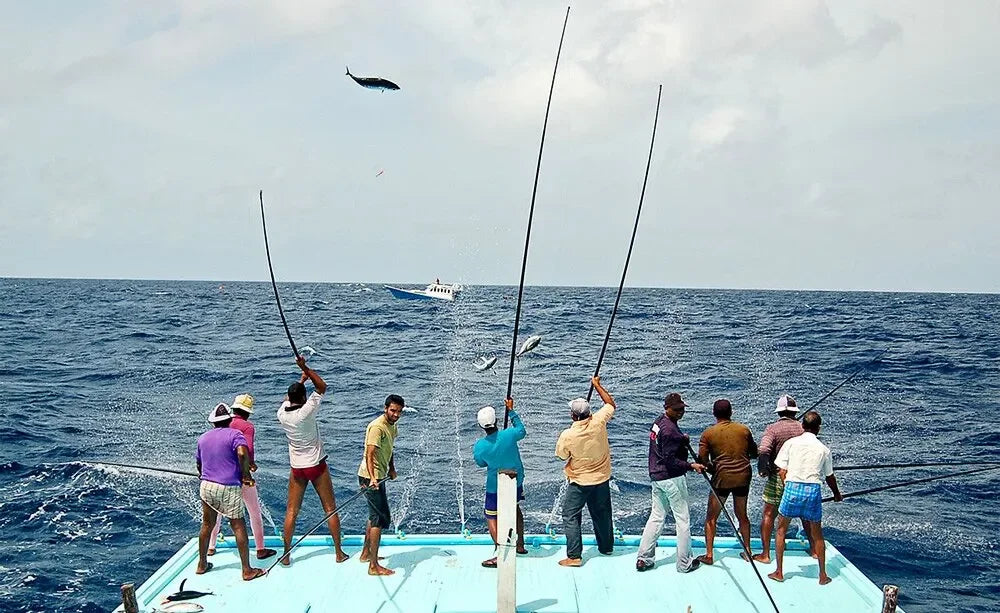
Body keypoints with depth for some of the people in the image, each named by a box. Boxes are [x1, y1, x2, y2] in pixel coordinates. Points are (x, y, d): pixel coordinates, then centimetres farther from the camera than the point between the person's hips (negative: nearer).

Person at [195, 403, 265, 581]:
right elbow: (242, 453, -24)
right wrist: (246, 474, -11)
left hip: (206, 486, 6)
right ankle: (247, 570, 3)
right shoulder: (234, 434, -6)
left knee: (207, 525, 19)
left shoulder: (203, 438, 13)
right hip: (228, 488, -6)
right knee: (239, 527, 0)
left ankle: (202, 564, 31)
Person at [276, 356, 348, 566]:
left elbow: (288, 398, 18)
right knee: (331, 509, 7)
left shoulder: (282, 414, -6)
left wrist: (302, 379, 25)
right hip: (317, 466, -3)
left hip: (297, 468, 4)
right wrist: (305, 368, -10)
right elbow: (322, 387, -10)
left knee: (291, 512, 10)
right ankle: (339, 553, 11)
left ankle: (286, 555, 12)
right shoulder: (306, 412, -19)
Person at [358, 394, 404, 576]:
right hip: (370, 478, -10)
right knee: (381, 519, -10)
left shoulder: (392, 426, 8)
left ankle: (366, 553, 38)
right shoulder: (377, 427, -23)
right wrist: (372, 479, -43)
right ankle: (374, 566, -7)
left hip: (379, 477, 10)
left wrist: (391, 468, 24)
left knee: (375, 516, 23)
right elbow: (369, 455, -32)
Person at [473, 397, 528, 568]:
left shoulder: (479, 446, -21)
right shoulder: (509, 435, -21)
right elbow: (522, 431, 3)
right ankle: (520, 545, 35)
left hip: (495, 487, -3)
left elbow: (481, 463, -1)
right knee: (515, 508, 27)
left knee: (491, 517, 7)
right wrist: (511, 411, 10)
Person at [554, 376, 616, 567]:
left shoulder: (567, 435, -23)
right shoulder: (598, 422, -17)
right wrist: (597, 385, 10)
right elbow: (611, 404, 2)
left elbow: (562, 456, -4)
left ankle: (574, 556, 1)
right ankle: (606, 546, 37)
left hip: (579, 482, -4)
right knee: (602, 513, 21)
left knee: (570, 516, 5)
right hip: (602, 479, 4)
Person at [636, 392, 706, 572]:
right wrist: (691, 466, -25)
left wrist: (682, 439, 9)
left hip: (656, 477, 9)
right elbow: (670, 461, -24)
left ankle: (643, 559, 16)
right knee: (683, 520, 4)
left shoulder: (658, 422, 8)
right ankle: (684, 563, 13)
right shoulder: (670, 430, -22)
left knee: (656, 517, 15)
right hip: (672, 479, -9)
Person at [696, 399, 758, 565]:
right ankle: (747, 551, 26)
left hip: (722, 478, -3)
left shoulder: (708, 433, -5)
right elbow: (754, 453, 11)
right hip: (743, 477, 3)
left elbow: (702, 459, -8)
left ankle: (709, 555, 6)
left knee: (711, 518, 7)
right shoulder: (744, 430, 3)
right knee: (742, 515, 20)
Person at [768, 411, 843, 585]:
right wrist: (837, 494, 36)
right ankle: (823, 575, 22)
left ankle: (779, 572, 16)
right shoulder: (824, 449, 7)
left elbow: (782, 471, 0)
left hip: (792, 487, -1)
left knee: (781, 530, 14)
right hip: (814, 490, 1)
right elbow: (829, 477, 18)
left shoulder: (791, 443, 3)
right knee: (817, 534, 16)